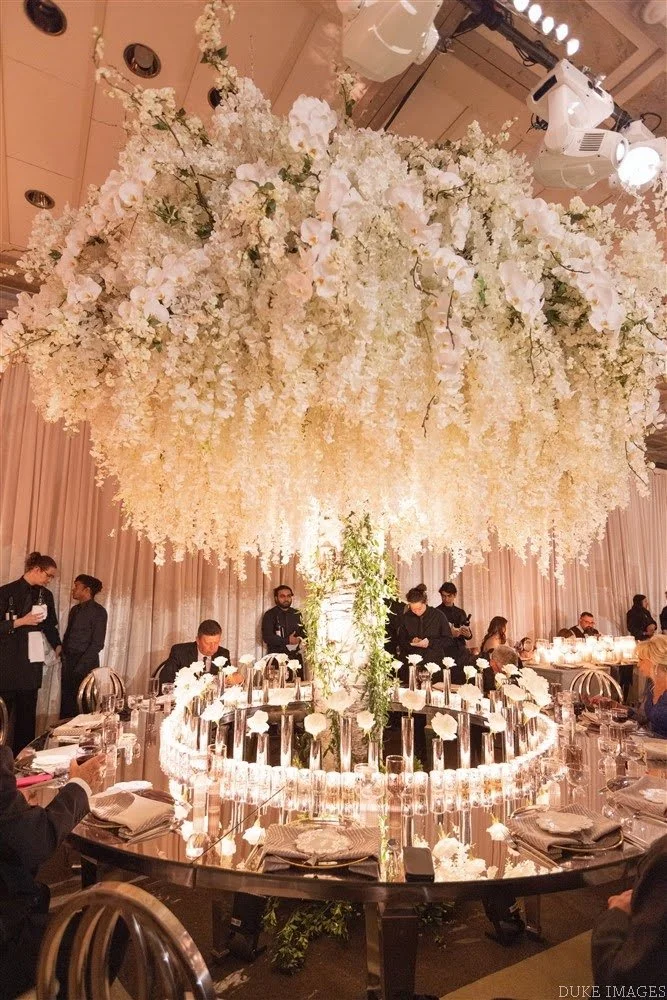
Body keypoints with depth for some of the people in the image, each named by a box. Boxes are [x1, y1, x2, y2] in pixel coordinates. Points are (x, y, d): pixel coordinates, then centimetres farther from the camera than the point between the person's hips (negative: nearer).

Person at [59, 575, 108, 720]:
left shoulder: (98, 611, -9)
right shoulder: (75, 609, 12)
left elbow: (97, 644, -12)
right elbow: (67, 635, 16)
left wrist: (79, 667, -14)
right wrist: (64, 656, 4)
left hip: (85, 664, -6)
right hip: (68, 662, 6)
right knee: (66, 703, 8)